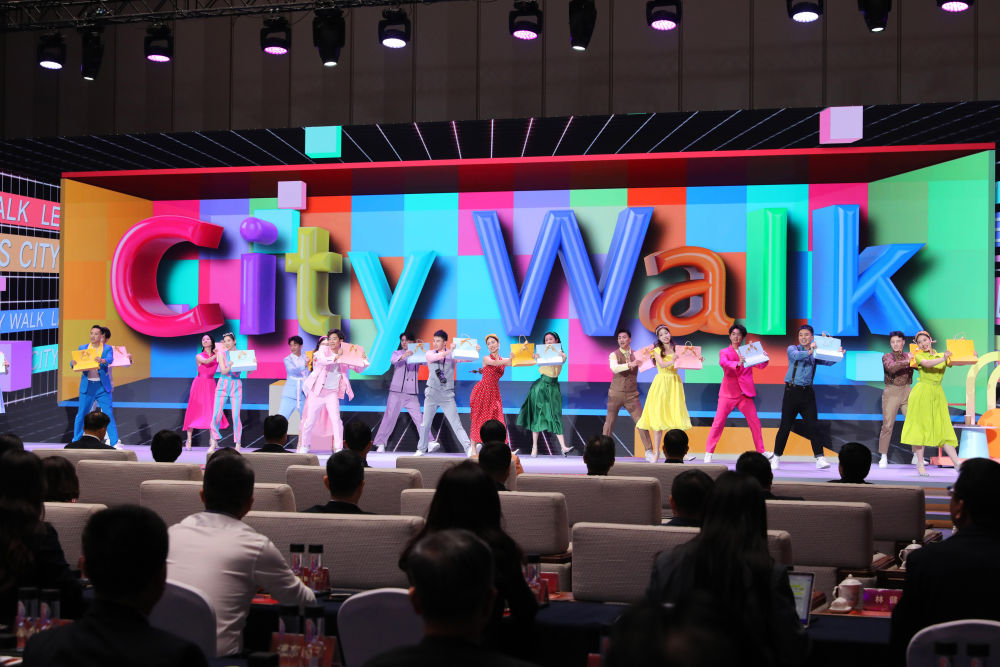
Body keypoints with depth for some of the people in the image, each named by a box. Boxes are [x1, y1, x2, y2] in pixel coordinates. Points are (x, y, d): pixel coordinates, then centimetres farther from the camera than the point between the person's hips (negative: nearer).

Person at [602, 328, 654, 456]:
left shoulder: (636, 354, 6)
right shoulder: (614, 355, -2)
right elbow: (614, 368, -21)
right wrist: (629, 364, -36)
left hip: (632, 394, 1)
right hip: (616, 393, -1)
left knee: (641, 421, -5)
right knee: (609, 422, 5)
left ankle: (649, 450, 0)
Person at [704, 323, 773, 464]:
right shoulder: (724, 352, 3)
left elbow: (760, 365, 6)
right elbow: (723, 363, -19)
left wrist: (765, 359, -18)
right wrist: (738, 364, -38)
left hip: (745, 393, 3)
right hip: (728, 393, -3)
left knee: (754, 421, 5)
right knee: (718, 422, -7)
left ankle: (761, 451, 18)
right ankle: (709, 452, -3)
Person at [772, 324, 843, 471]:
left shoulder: (815, 354, 15)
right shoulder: (792, 348, 4)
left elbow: (828, 362, 2)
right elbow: (796, 356, -18)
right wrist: (810, 351, -36)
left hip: (807, 392, 2)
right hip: (792, 391, -2)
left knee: (812, 426, -4)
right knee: (785, 426, 0)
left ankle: (820, 458, -6)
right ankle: (776, 457, 11)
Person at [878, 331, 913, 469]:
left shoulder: (909, 356, 13)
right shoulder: (887, 357, 4)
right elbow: (892, 368, -17)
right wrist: (908, 361, -22)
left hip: (907, 392, 3)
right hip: (891, 392, -3)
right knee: (887, 425, -4)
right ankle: (883, 457, 2)